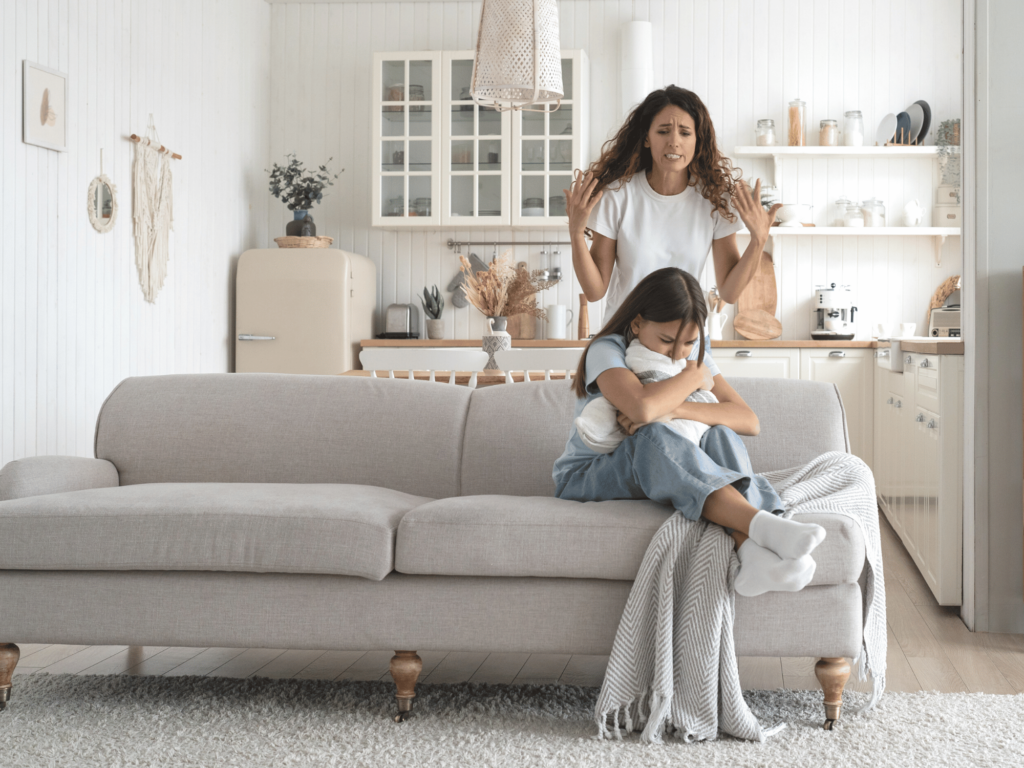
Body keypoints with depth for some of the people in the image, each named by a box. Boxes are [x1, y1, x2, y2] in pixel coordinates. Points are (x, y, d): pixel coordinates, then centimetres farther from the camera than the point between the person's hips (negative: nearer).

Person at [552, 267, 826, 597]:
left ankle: (752, 552, -47)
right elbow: (642, 408, -37)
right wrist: (695, 374, -18)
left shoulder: (693, 352, 4)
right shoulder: (606, 350, -14)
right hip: (585, 479, -5)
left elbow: (750, 421, -11)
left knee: (720, 436, -23)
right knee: (654, 437, -36)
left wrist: (672, 408, -26)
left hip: (657, 479, 5)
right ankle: (762, 525, -53)